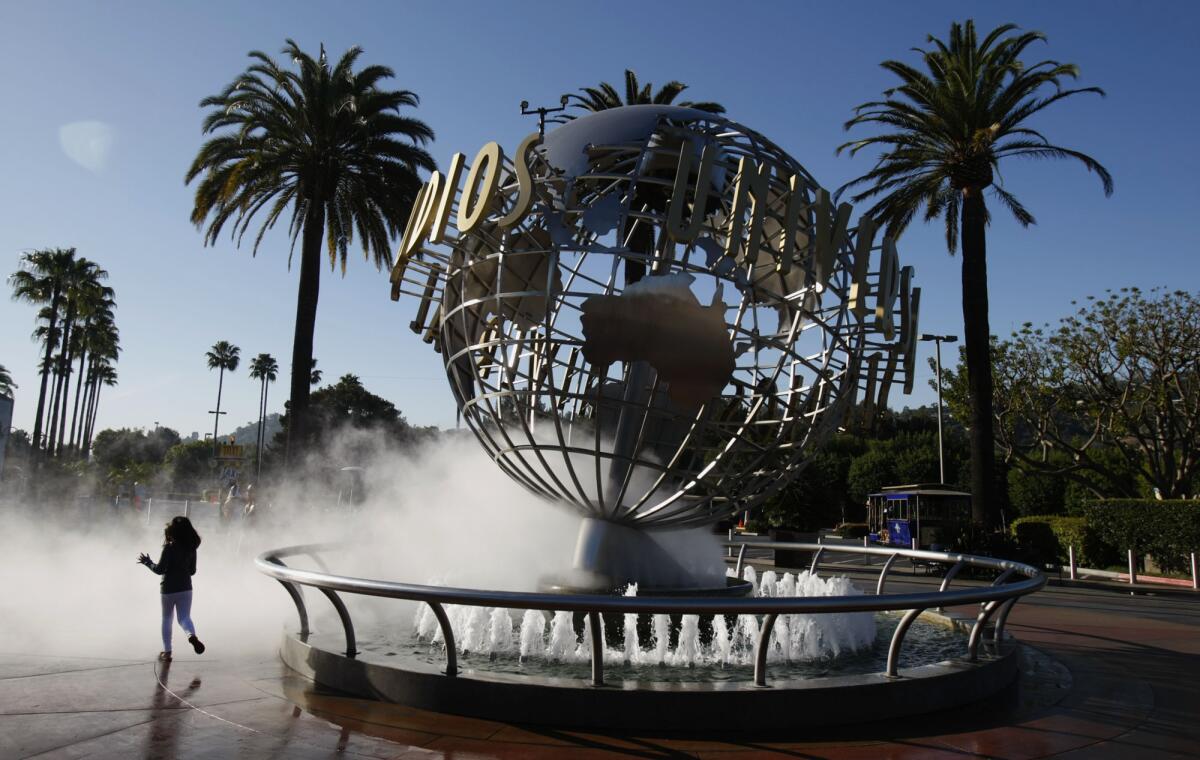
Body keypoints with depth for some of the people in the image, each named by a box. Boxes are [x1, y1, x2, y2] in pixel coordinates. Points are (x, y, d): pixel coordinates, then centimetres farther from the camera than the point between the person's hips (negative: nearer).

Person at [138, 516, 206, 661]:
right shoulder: (191, 549, 0)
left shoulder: (169, 548, -15)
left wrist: (147, 562, 3)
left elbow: (159, 569, -13)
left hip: (168, 589, -3)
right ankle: (192, 635, -28)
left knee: (166, 619, 14)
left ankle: (166, 651, 17)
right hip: (186, 588, 3)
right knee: (184, 617, 4)